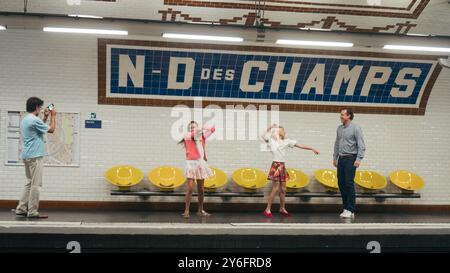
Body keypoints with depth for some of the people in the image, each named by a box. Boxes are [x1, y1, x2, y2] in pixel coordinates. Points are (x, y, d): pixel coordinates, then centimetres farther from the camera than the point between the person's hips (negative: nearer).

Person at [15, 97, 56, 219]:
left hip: (27, 156, 10)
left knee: (30, 183, 15)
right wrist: (53, 116, 4)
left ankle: (21, 209, 15)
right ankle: (32, 212, -3)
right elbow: (51, 130, -7)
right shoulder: (34, 120, -17)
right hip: (35, 156, -10)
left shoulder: (25, 120, 13)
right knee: (36, 185, -5)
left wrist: (45, 117, 24)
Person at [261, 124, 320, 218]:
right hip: (276, 166, -6)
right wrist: (270, 128, -16)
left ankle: (282, 209, 19)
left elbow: (300, 146, 11)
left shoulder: (287, 141, 10)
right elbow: (263, 135, -17)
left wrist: (312, 149, 9)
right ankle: (268, 209, -2)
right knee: (276, 188, -8)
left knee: (283, 189, 8)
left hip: (282, 166, 6)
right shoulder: (272, 140, -3)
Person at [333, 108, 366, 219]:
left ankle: (350, 210, -8)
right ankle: (346, 207, 14)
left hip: (351, 159, -7)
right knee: (341, 183, 6)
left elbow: (361, 145, -12)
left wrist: (359, 159, -19)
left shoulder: (355, 128, -7)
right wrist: (335, 157, 16)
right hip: (341, 159, 7)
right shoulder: (340, 128, 13)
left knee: (349, 183, -11)